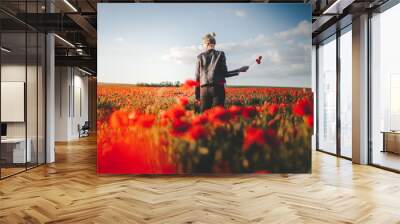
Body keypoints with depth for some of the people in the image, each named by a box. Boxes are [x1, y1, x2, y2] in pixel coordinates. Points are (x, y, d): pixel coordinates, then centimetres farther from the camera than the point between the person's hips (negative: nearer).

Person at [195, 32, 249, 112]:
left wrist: (197, 93, 13)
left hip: (204, 89, 2)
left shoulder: (200, 57, 9)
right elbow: (224, 73, 1)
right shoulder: (220, 54, 4)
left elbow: (197, 76, 7)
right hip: (218, 88, -2)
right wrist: (239, 70, 15)